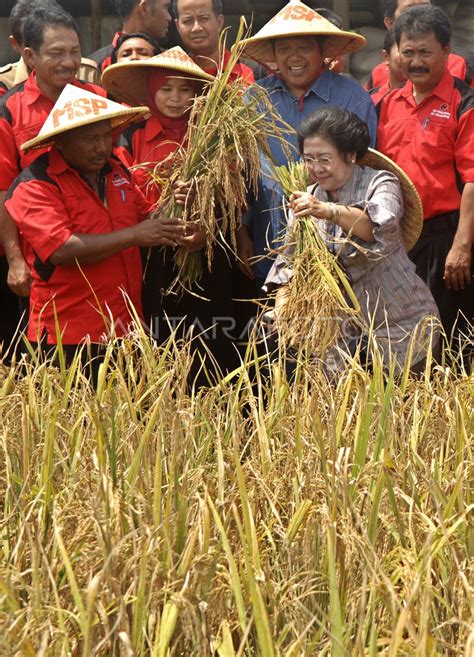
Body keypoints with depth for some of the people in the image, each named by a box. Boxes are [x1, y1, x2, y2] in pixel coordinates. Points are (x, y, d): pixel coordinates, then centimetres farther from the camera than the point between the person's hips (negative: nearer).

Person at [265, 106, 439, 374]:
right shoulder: (308, 199, 7)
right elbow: (290, 259, 5)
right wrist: (284, 299, -15)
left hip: (399, 325, -4)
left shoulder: (379, 183, -10)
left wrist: (330, 211, -49)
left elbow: (381, 226, -32)